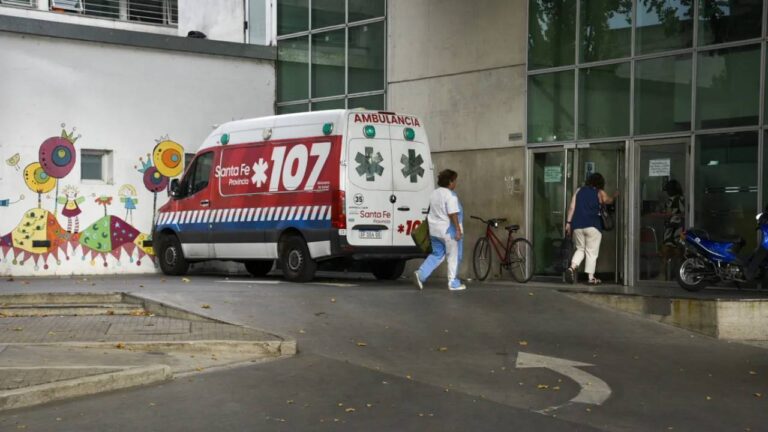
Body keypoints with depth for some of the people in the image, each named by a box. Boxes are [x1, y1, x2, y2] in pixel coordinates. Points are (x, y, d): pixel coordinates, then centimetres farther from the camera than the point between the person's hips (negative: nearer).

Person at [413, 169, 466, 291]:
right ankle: (454, 283, 9)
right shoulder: (450, 195, -16)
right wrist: (458, 230, -19)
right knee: (453, 256, 4)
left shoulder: (434, 193, 11)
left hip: (434, 230, 8)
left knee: (437, 254, 15)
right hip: (448, 231, -8)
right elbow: (453, 214, -22)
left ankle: (420, 274, -1)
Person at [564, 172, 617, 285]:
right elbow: (608, 201, 22)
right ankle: (591, 277, 2)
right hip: (593, 226, -3)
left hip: (577, 226, 4)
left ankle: (572, 267, -10)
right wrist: (615, 196, 43)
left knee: (580, 249, 15)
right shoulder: (600, 193, 2)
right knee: (591, 252, 3)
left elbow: (572, 207, 5)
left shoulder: (579, 191, 10)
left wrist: (568, 222, 6)